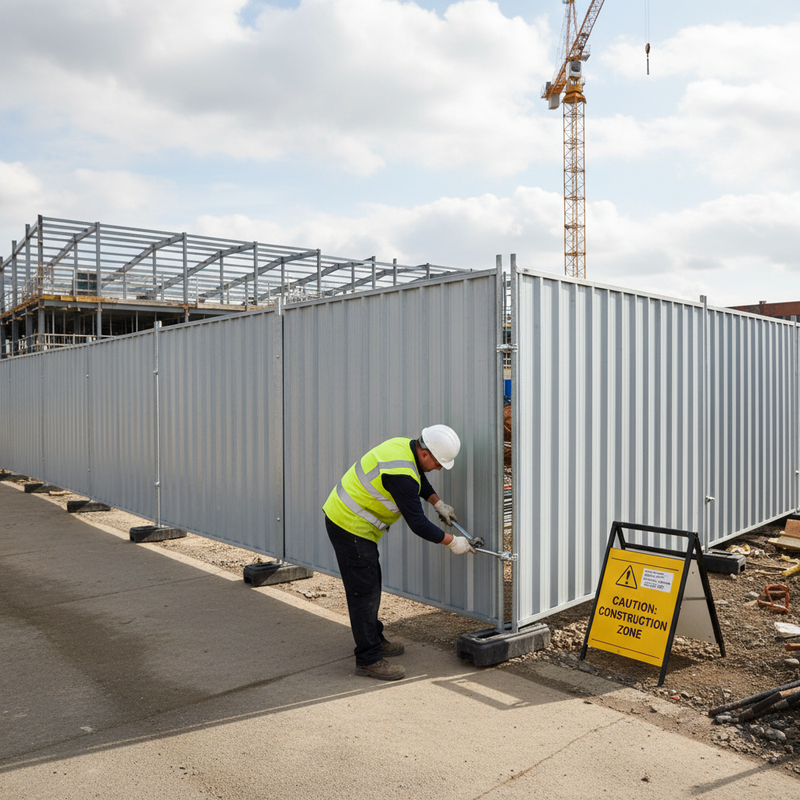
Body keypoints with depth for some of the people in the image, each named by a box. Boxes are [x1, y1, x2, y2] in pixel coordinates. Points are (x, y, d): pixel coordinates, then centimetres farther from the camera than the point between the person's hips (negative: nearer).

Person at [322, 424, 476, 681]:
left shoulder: (404, 446, 0)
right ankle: (368, 660, 5)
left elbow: (418, 478, 22)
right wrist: (452, 542, -10)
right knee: (364, 591, -4)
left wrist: (438, 503, 12)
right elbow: (417, 522, -22)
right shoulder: (401, 475, -29)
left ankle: (374, 640, 34)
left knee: (371, 585, 20)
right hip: (350, 527, -11)